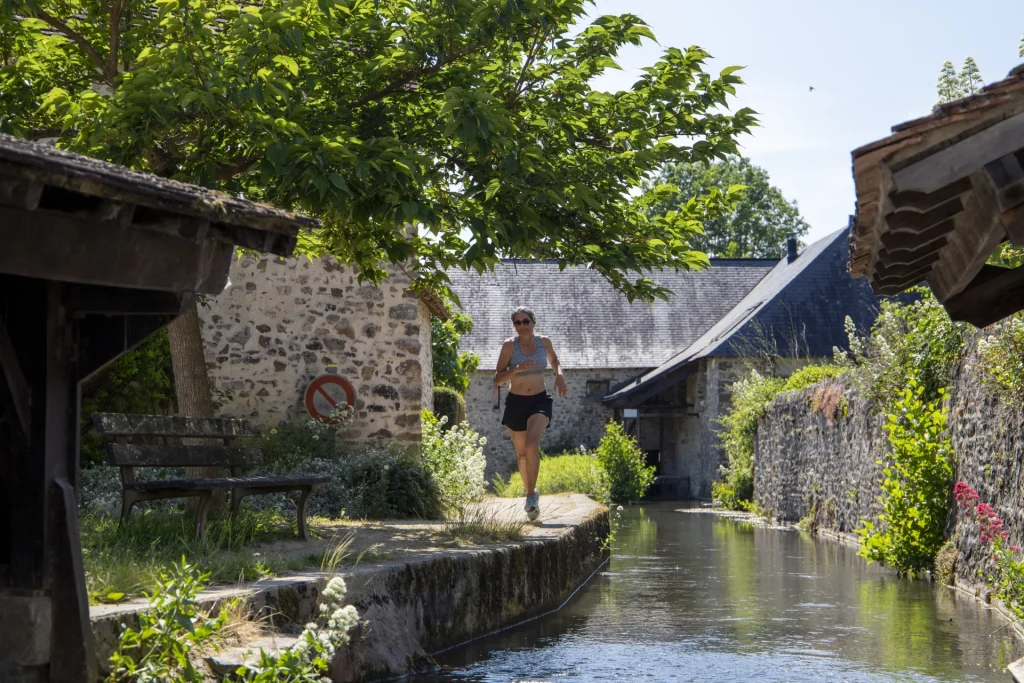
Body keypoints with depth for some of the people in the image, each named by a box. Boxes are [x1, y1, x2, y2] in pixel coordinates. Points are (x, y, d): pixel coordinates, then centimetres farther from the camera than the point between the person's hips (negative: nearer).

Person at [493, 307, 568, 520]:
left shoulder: (544, 342, 1)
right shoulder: (509, 345, -6)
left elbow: (554, 361, 23)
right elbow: (497, 379, -9)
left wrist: (560, 376, 2)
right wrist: (517, 369, -25)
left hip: (539, 401, 0)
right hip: (516, 402, 1)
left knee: (532, 442, -25)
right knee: (522, 453, 12)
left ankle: (531, 497, -24)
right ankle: (530, 491, 36)